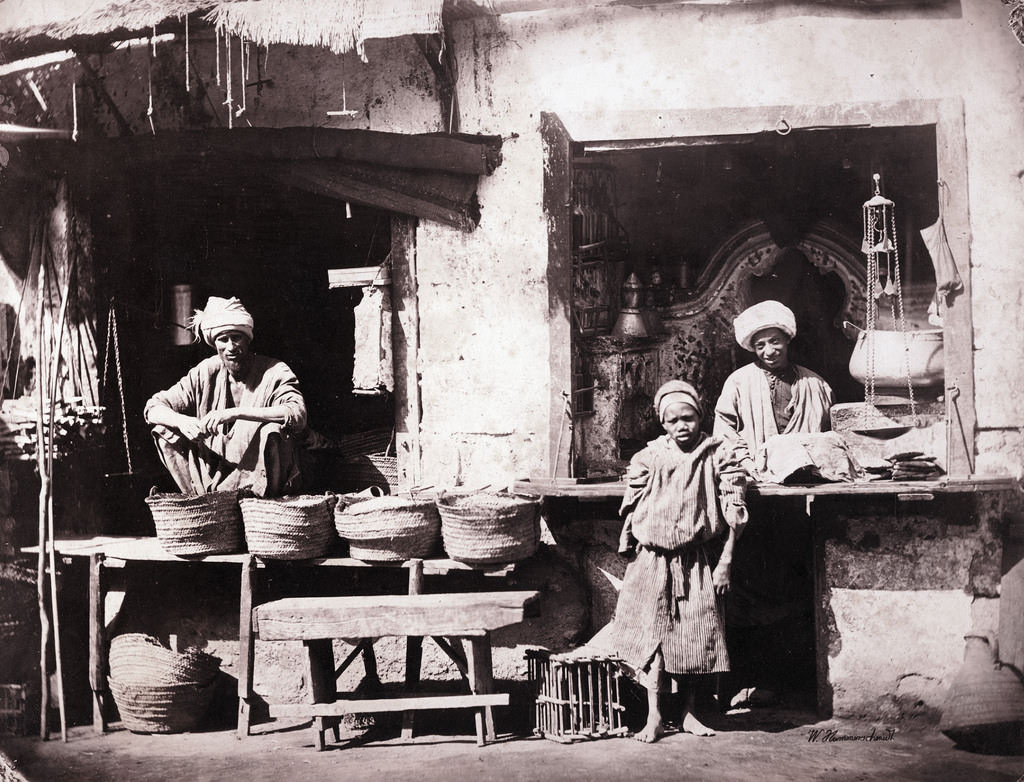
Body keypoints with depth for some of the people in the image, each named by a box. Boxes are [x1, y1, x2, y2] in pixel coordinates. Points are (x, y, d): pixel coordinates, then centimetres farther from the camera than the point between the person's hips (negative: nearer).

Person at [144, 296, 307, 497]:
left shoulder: (274, 373, -11)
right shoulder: (206, 373, 2)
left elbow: (298, 415, -30)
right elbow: (153, 409, 1)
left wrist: (235, 413, -34)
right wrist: (183, 422, -23)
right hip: (215, 476, 4)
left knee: (273, 430, -32)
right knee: (165, 430, -6)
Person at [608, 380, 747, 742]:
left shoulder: (718, 456, -2)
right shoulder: (649, 458, 1)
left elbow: (733, 514, -2)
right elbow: (632, 509, 8)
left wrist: (724, 562, -5)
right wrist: (628, 557, 6)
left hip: (699, 560, 0)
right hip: (654, 559, 0)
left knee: (697, 634, 4)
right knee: (652, 631, -5)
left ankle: (690, 712, 17)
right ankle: (654, 715, -1)